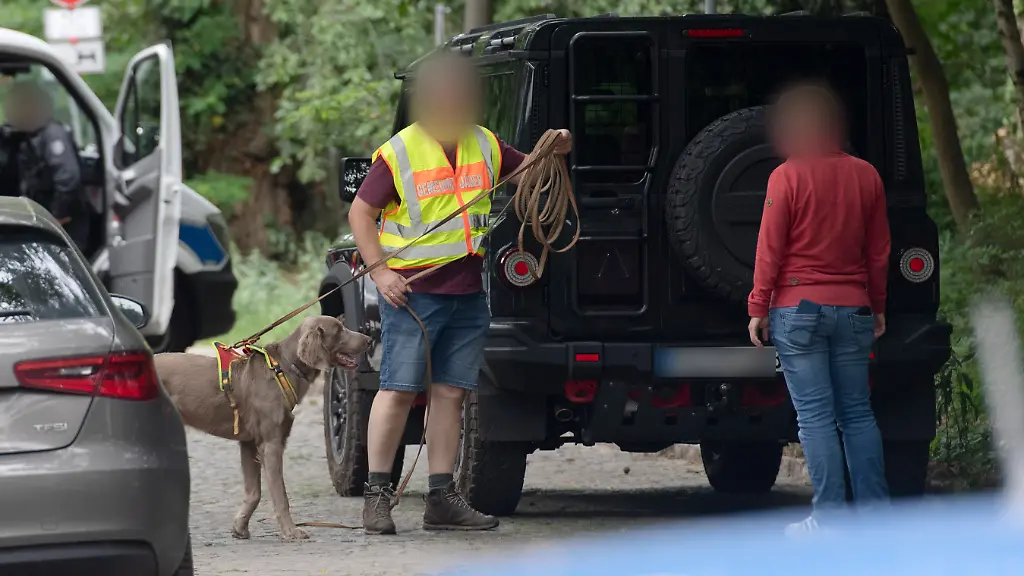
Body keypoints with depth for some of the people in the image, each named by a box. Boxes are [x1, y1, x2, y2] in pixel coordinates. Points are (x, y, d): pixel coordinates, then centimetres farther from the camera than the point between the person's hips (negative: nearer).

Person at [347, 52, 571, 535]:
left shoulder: (485, 147, 9)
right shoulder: (399, 154, -6)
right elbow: (360, 212, -3)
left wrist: (552, 152, 2)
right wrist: (380, 271, -12)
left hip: (467, 293, 5)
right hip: (411, 291, -5)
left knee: (450, 392, 6)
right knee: (398, 389, -7)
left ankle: (442, 498, 11)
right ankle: (377, 495, -2)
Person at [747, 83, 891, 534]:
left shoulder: (787, 177, -7)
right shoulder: (865, 176, 6)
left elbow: (770, 248, -8)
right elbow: (878, 250, 11)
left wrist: (758, 308, -2)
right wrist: (877, 306, 19)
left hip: (798, 307, -4)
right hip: (853, 307, 4)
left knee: (815, 415, -4)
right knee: (857, 413, 9)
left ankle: (829, 516, -7)